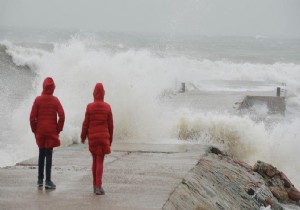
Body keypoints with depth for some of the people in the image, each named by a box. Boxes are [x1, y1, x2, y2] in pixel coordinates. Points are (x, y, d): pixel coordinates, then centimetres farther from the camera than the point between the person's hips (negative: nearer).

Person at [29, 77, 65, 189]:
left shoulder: (38, 100, -3)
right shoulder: (55, 100, -3)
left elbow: (32, 117, -5)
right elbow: (62, 116, -10)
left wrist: (34, 130, 5)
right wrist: (58, 130, 0)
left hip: (40, 131, 1)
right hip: (52, 132, -1)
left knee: (41, 154, 14)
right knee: (49, 154, -2)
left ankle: (40, 179, 20)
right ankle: (48, 181, -6)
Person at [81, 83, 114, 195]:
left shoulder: (89, 107, -5)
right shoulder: (107, 107, -3)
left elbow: (86, 123, -3)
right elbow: (110, 125, 1)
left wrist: (83, 136, 10)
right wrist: (110, 139, 12)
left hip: (92, 137, 1)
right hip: (104, 137, -1)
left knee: (95, 161, 14)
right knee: (100, 162, -2)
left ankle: (95, 186, 20)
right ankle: (98, 187, -11)